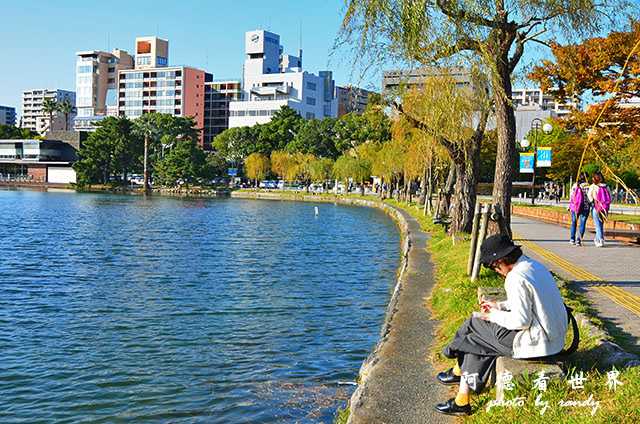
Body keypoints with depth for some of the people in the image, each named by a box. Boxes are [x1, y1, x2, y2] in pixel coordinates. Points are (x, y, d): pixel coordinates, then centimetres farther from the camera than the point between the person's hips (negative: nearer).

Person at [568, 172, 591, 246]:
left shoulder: (575, 185, 1)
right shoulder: (587, 186, -10)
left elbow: (571, 196, 5)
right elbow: (589, 197, -9)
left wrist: (570, 205, 16)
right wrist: (590, 206, 7)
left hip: (574, 207, 3)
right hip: (585, 208, -3)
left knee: (574, 223, 17)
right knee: (582, 224, 4)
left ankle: (572, 239, 17)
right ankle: (579, 240, -1)